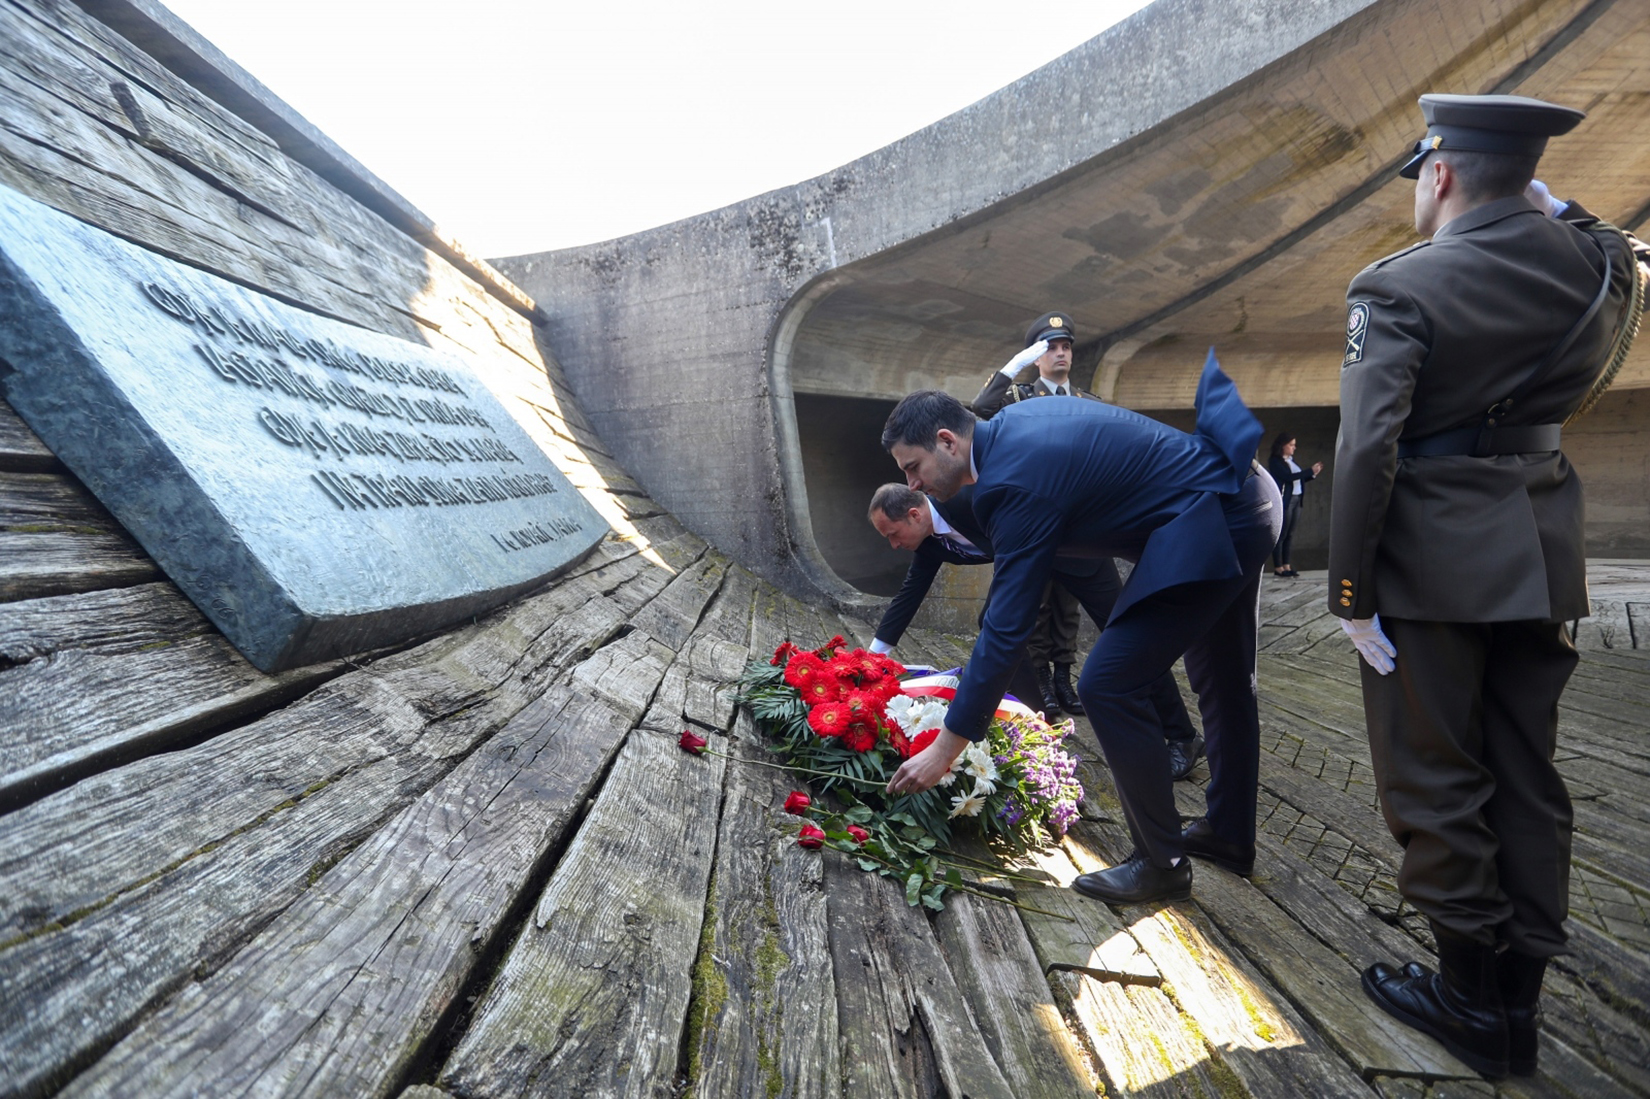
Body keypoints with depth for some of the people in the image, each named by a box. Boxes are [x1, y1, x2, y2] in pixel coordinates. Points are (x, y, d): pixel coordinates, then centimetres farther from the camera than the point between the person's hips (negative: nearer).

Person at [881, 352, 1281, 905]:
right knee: (1223, 679, 21)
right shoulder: (1014, 421, 2)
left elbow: (1005, 628, -25)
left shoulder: (1016, 480, -25)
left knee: (1109, 686, -10)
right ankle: (1229, 833, 41)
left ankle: (1161, 863, 8)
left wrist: (946, 747, -19)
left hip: (1206, 527, -11)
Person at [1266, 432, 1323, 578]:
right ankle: (1278, 568, 0)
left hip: (1296, 500, 7)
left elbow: (1299, 479, 17)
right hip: (1284, 501, -7)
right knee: (1281, 535, -4)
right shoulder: (1275, 461, -8)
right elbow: (1289, 477, -18)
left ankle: (1287, 566, 11)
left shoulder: (1292, 460, 15)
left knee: (1289, 535, 8)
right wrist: (1310, 470, -16)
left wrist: (1313, 474, 4)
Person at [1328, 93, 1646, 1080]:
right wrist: (1545, 202, 22)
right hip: (1540, 553, 7)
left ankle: (1475, 996, 23)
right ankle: (1519, 1002, 30)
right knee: (1527, 775, 16)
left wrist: (1351, 593, -14)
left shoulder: (1401, 291, -14)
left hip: (1432, 560, -6)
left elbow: (1367, 452, -22)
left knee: (1434, 779, 8)